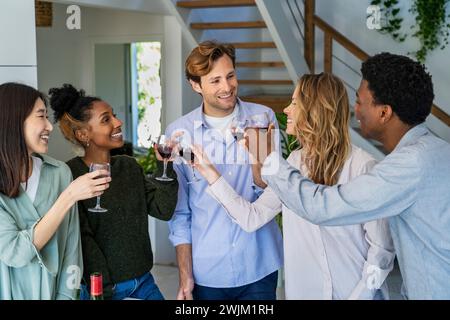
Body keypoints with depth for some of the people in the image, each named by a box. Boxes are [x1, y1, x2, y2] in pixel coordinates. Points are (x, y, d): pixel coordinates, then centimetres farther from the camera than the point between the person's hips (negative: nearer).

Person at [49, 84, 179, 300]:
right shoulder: (70, 175, -13)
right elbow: (83, 240, -15)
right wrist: (104, 290, -16)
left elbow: (163, 210, 0)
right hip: (102, 288, -5)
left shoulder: (129, 166, 4)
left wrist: (166, 166, -9)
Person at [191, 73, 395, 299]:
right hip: (303, 291, 5)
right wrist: (210, 172, -3)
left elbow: (381, 247, -14)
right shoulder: (294, 162, 1)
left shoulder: (361, 166, -17)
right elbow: (252, 217, -1)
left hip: (353, 292, -5)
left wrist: (360, 294, -15)